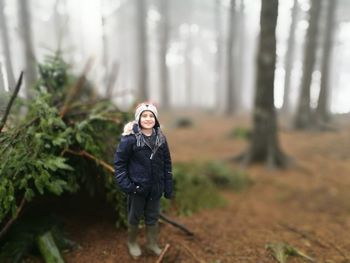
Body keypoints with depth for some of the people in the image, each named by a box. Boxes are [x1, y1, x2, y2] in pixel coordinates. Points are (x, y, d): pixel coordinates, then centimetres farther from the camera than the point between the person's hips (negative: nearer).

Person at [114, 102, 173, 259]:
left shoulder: (160, 138, -1)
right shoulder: (130, 138, -15)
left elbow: (167, 163, 4)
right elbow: (119, 161, -10)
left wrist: (168, 186, 4)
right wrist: (124, 184, -16)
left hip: (155, 187, 4)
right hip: (137, 187, -3)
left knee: (153, 217, 19)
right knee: (135, 217, 17)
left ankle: (152, 243, 43)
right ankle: (132, 243, 43)